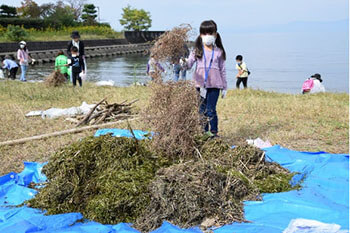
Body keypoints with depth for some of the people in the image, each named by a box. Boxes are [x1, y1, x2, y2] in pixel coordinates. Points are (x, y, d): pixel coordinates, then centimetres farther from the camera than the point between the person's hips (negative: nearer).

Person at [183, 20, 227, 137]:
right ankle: (204, 132, 18)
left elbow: (222, 69, 10)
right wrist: (184, 63, -30)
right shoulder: (197, 51, 6)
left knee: (211, 110, -4)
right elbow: (189, 63, -5)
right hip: (201, 84, 1)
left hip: (214, 84, -1)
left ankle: (214, 133, 8)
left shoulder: (218, 52, 6)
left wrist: (224, 87, 10)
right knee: (202, 110, 7)